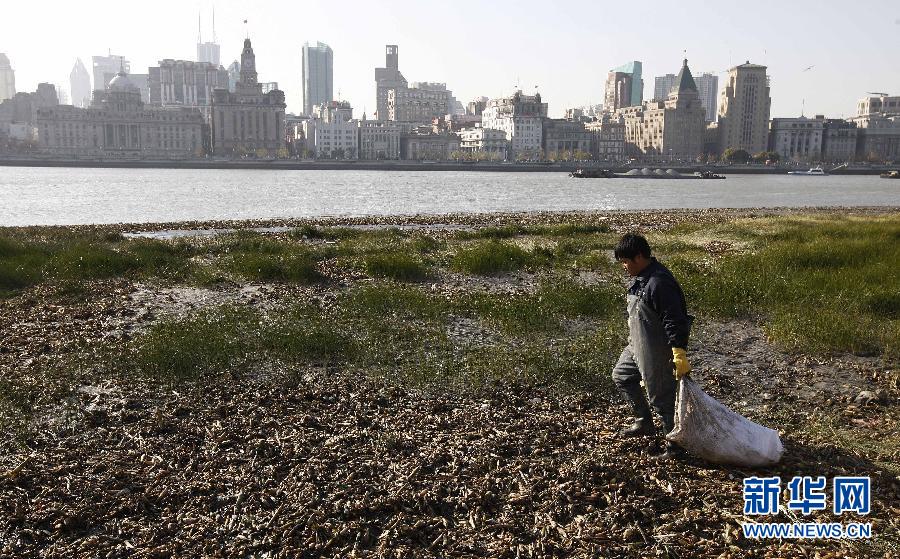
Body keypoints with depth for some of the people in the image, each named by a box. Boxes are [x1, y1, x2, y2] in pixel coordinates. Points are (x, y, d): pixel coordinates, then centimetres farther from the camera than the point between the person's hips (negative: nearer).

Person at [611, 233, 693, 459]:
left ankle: (675, 444, 20)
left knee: (660, 396, 1)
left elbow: (674, 321, -28)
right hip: (637, 346, 10)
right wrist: (633, 340, 28)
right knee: (621, 376, 22)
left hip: (657, 351, -10)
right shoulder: (640, 278, 6)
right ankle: (644, 423, 36)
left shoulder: (659, 283, -27)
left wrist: (679, 353, -30)